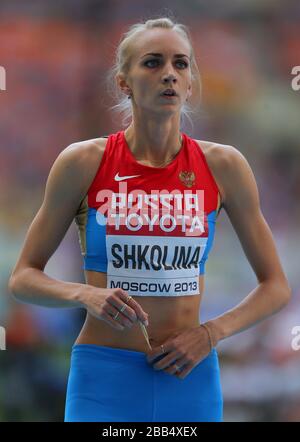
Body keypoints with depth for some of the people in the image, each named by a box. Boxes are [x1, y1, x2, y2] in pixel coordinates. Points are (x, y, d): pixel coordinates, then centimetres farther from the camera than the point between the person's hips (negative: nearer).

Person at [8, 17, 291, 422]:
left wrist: (210, 334, -8)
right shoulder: (84, 162, -3)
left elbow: (276, 287, 8)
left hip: (191, 381, 2)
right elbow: (23, 277, 3)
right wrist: (85, 295, -16)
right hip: (104, 377, -2)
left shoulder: (223, 166, 1)